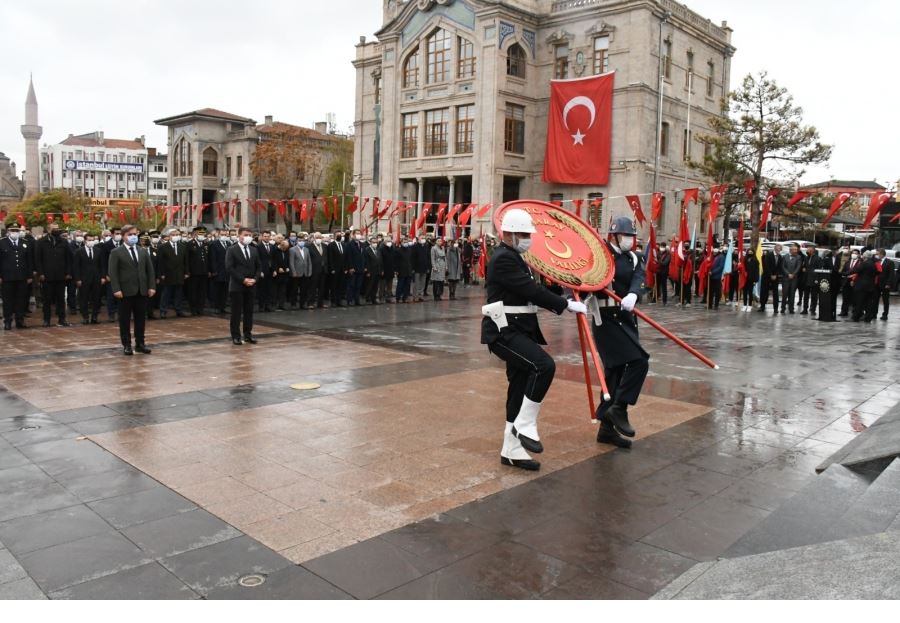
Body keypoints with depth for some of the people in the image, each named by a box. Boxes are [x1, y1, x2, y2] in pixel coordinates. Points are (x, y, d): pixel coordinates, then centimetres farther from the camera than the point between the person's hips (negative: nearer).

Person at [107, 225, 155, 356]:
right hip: (126, 291, -4)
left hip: (142, 291, 4)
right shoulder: (116, 252, -1)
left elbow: (150, 270, 11)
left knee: (141, 319, 8)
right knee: (125, 319, 3)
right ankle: (127, 345, 10)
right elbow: (113, 272, -7)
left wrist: (152, 287, 1)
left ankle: (140, 344, 15)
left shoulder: (143, 251, 13)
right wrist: (116, 289, -16)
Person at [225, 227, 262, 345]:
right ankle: (236, 336, 4)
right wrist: (243, 279, -16)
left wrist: (255, 279, -5)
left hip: (251, 285, 5)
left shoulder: (254, 250, 12)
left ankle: (248, 334, 16)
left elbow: (259, 267, 12)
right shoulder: (232, 250, -4)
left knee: (249, 311, 8)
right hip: (237, 286, -5)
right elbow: (229, 267, -11)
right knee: (236, 312, -1)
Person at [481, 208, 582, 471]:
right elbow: (532, 291, -21)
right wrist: (567, 305, -17)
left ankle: (511, 450, 18)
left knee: (520, 388, 9)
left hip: (518, 330, 10)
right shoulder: (503, 259, -14)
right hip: (504, 332, -10)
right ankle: (525, 425, -11)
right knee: (544, 365, -26)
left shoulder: (514, 258, 18)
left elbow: (530, 291, 20)